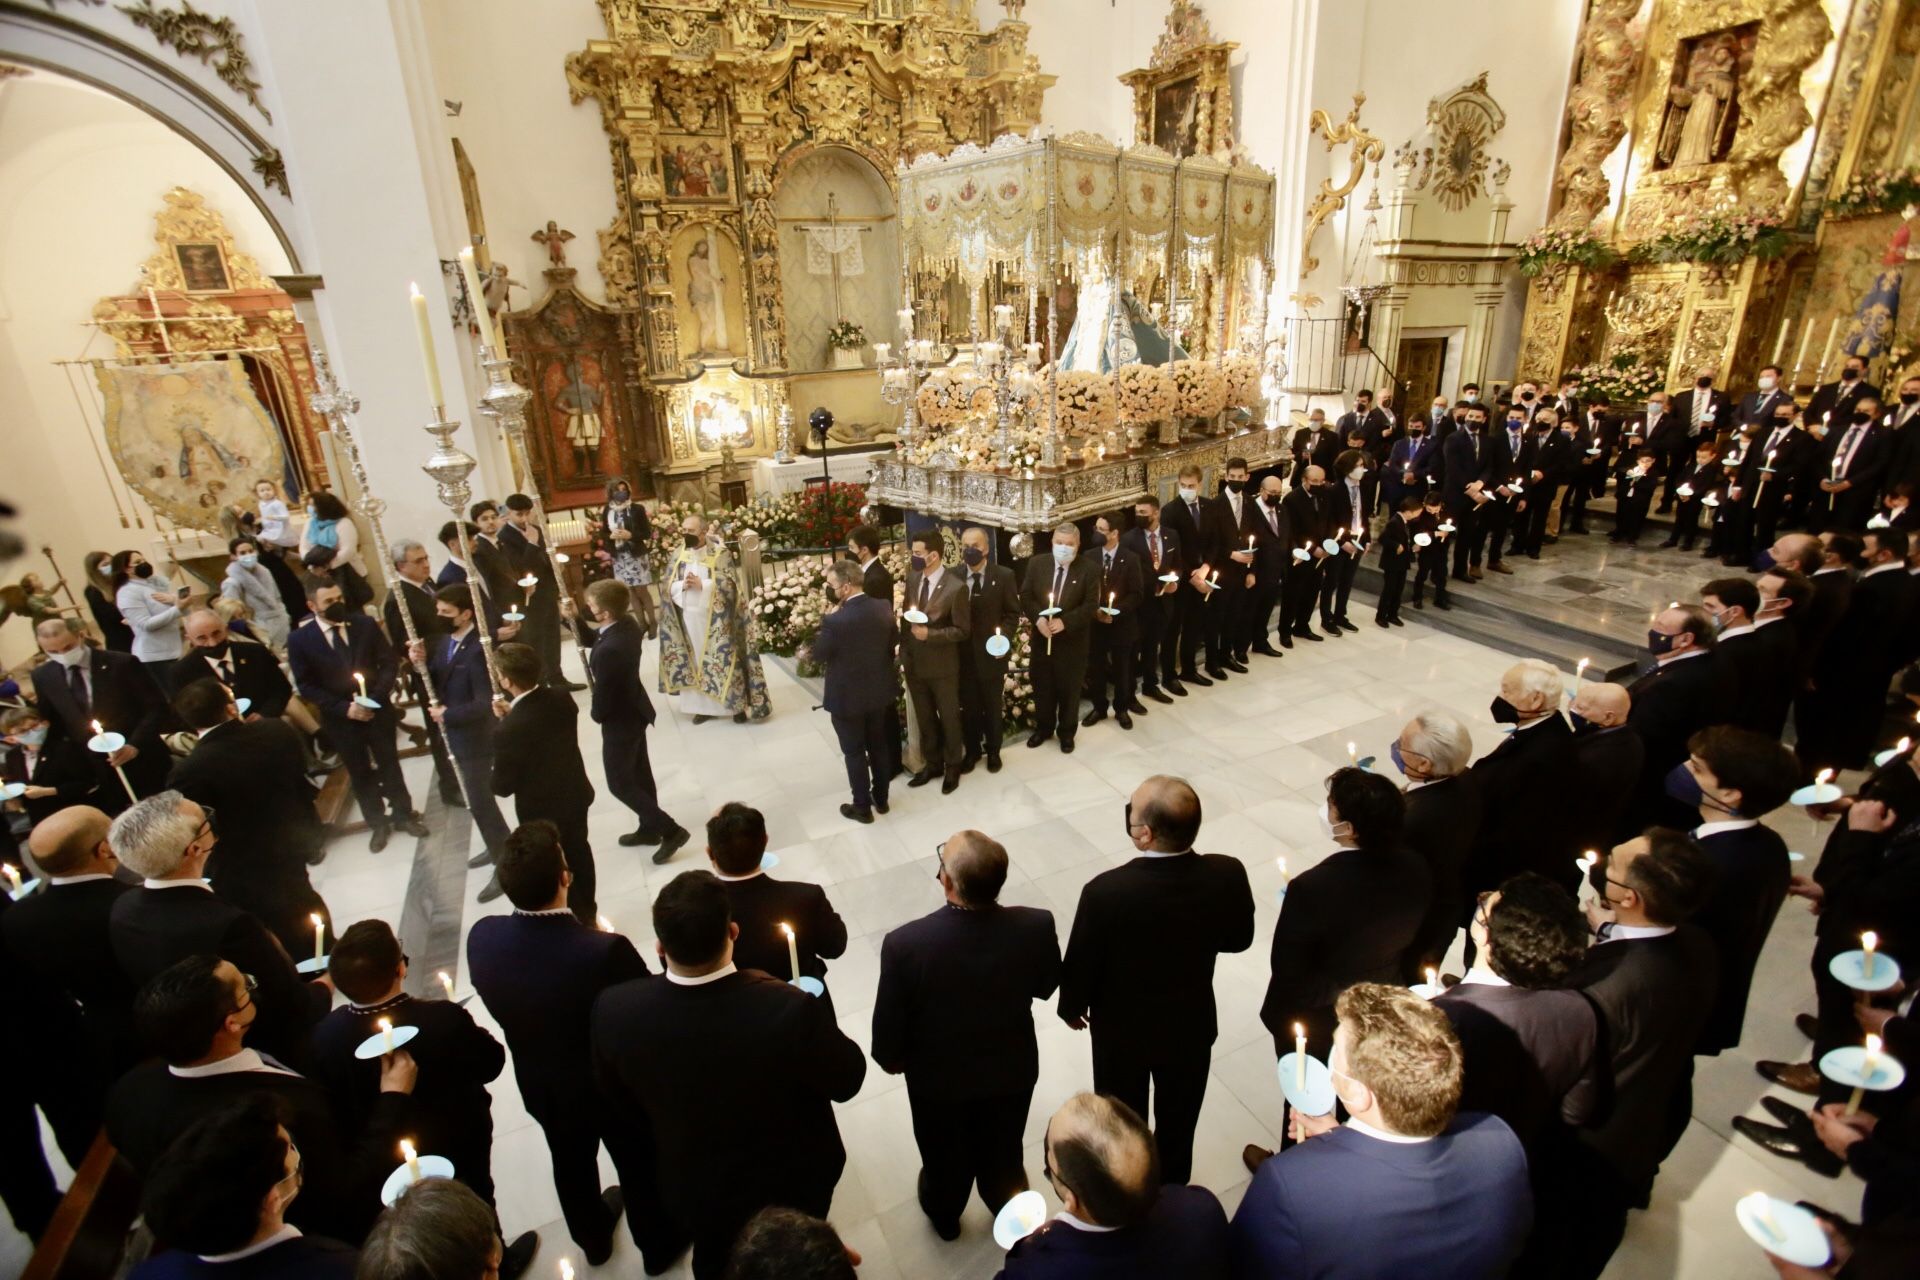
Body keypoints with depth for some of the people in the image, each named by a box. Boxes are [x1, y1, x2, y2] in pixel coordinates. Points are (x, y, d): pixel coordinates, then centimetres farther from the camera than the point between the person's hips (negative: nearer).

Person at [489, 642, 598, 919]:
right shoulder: (561, 698, -12)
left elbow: (503, 786, -19)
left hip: (542, 809, -7)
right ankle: (586, 913, 46)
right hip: (576, 794, 7)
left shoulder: (509, 730, -33)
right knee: (578, 852, 25)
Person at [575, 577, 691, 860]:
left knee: (620, 783, 6)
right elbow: (592, 638, 11)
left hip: (620, 719, -9)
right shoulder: (627, 623, -8)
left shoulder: (609, 650, -36)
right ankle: (649, 828, 38)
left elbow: (603, 694, -24)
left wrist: (597, 715, -3)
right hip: (634, 710, 9)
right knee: (640, 772, 22)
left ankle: (671, 830, 8)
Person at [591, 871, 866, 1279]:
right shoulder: (789, 1009, -41)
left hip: (696, 1187, 2)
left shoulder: (615, 1010, -31)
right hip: (791, 1181, -2)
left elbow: (616, 1096, -8)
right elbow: (847, 1080, -22)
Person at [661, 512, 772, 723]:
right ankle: (704, 706, 21)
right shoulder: (678, 555, 5)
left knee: (723, 660, 2)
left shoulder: (720, 553, -7)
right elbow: (669, 586, 5)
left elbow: (730, 584, -13)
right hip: (689, 617, 4)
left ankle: (738, 704, 13)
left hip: (715, 619, -4)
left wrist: (702, 585, -22)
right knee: (696, 662, 10)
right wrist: (683, 585, -16)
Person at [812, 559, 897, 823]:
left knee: (854, 752, 12)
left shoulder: (836, 620, -28)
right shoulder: (884, 607, -10)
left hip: (847, 696, -5)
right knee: (879, 746, 21)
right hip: (879, 691, 6)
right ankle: (880, 799, 36)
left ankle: (862, 807, 25)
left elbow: (819, 655, -13)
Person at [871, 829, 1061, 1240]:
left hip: (938, 1076, -1)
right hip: (1013, 1069, 2)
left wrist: (890, 1059, 3)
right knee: (1004, 1151, 31)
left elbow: (889, 1022, -20)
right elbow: (1047, 987, -9)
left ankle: (944, 1215, 58)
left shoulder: (906, 943, -37)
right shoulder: (1036, 927, -31)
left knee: (944, 1155, 30)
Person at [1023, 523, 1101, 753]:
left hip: (1072, 641, -2)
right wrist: (1038, 618, -18)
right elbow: (1025, 596, -1)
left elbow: (1091, 605, -13)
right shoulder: (1036, 564, -2)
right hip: (1041, 637, 3)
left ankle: (1067, 732, 30)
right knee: (1042, 687, 15)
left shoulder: (1089, 570, -9)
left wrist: (1065, 622, -24)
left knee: (1069, 689, 12)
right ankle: (1043, 727, 36)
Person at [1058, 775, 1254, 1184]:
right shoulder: (1227, 875, -28)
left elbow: (1081, 965, -19)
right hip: (1192, 1023, 3)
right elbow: (1239, 939, -7)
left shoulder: (1106, 891, -36)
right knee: (1178, 1118, 30)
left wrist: (1072, 1008, 1)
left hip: (1122, 1028, -2)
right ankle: (1172, 1187, 55)